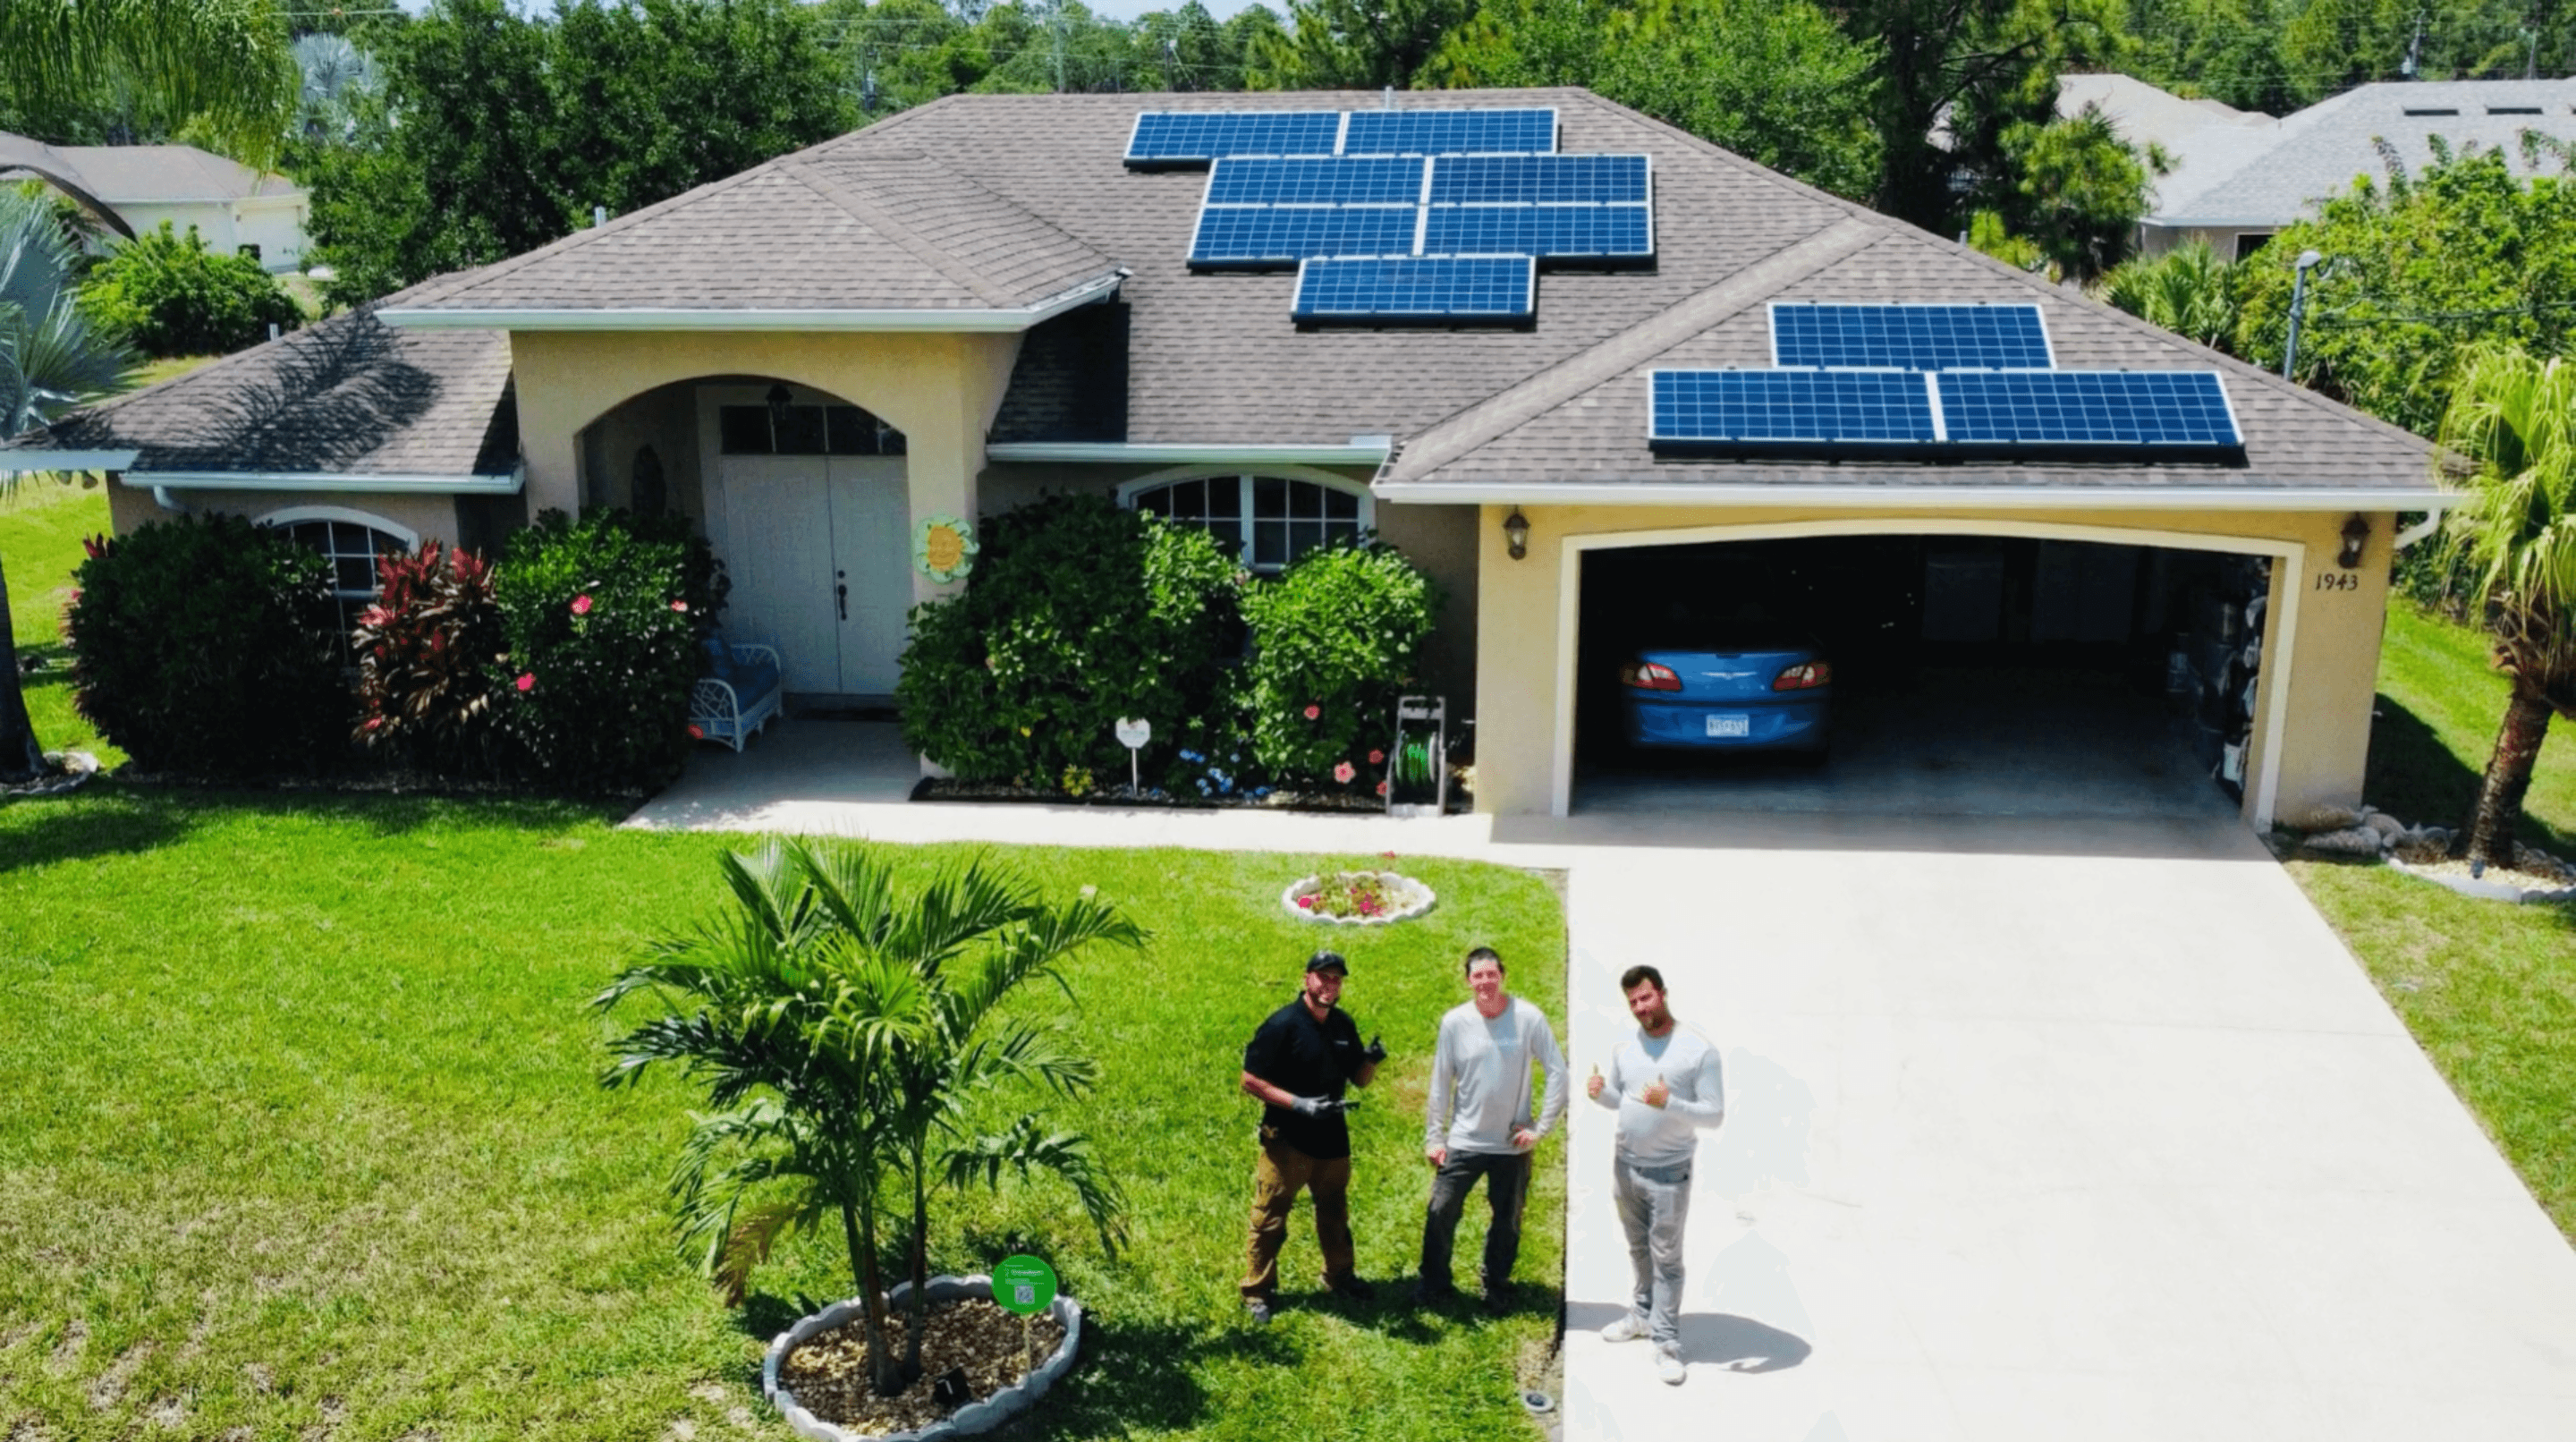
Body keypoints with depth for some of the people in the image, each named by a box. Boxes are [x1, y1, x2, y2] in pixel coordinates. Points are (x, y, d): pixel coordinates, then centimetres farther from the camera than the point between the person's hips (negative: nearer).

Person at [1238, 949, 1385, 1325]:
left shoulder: (1343, 1024, 3)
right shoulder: (1283, 1024, -16)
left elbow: (1358, 1079, 13)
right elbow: (1251, 1080, -16)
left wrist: (1371, 1061, -10)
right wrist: (1298, 1103, -25)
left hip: (1333, 1139, 6)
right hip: (1287, 1140, -6)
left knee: (1335, 1213, 21)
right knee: (1270, 1219, 2)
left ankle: (1339, 1276, 39)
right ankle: (1258, 1291, 14)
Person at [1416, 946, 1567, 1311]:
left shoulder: (1529, 1018, -12)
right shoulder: (1454, 1022, -7)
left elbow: (1557, 1072, -7)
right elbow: (1441, 1083, 0)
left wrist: (1542, 1127, -9)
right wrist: (1433, 1137, 0)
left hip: (1512, 1144, 0)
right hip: (1463, 1142, 1)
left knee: (1507, 1222, 13)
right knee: (1440, 1213, 1)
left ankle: (1496, 1290, 31)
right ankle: (1434, 1284, 20)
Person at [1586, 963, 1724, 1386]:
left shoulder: (1699, 1049, -15)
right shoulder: (1625, 1048, 3)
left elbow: (1715, 1114, -15)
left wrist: (1669, 1103, -30)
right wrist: (1600, 1092, -8)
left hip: (1668, 1172, -5)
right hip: (1625, 1166, 5)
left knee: (1666, 1257, 0)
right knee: (1639, 1250, 19)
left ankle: (1667, 1344, 5)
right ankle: (1643, 1314, 36)